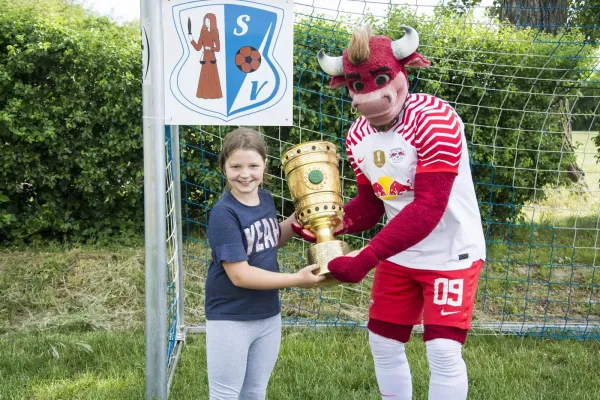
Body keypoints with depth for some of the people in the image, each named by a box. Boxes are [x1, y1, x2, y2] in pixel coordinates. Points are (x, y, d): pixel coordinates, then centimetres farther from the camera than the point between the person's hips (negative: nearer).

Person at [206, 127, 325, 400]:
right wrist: (296, 280, -23)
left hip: (268, 315, 7)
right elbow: (239, 275, -26)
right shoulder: (224, 213, -23)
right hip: (230, 320, -7)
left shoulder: (266, 199, -2)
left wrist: (298, 218, 1)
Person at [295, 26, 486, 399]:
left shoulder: (434, 119, -26)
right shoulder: (358, 136, -3)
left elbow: (428, 209, -31)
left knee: (444, 351, -9)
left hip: (451, 253, -6)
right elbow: (370, 204, 4)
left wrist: (365, 259, -35)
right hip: (399, 255, 7)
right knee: (384, 344, 12)